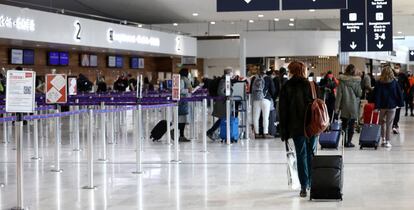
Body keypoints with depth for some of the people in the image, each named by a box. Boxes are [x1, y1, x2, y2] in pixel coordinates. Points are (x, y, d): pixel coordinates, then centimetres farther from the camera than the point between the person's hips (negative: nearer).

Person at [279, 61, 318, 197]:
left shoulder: (286, 87, -2)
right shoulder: (311, 85, 2)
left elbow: (283, 111, -3)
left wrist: (284, 131, 0)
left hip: (297, 126, -2)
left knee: (301, 155, 1)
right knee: (311, 153, 14)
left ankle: (304, 186, -3)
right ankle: (311, 182, 22)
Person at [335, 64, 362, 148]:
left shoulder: (342, 80, -6)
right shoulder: (356, 81, -8)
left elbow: (339, 94, -7)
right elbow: (359, 93, -5)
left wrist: (337, 106, -4)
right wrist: (361, 91, 18)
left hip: (344, 106, 1)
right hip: (354, 106, -1)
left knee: (344, 124, 13)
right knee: (351, 125, 5)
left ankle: (344, 141, 14)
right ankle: (349, 141, 2)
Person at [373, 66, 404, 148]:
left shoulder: (379, 83, -5)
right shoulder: (395, 82, -3)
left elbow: (377, 95, -8)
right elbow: (399, 94, 0)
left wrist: (376, 106, -8)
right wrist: (400, 104, 7)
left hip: (382, 106, 1)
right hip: (392, 105, 0)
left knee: (382, 122, 18)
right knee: (389, 124, 3)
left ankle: (383, 139, 12)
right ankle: (387, 141, 2)